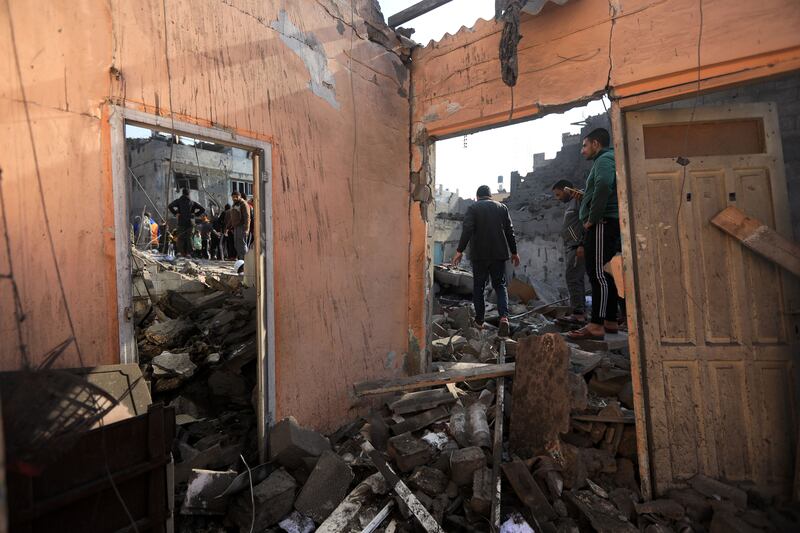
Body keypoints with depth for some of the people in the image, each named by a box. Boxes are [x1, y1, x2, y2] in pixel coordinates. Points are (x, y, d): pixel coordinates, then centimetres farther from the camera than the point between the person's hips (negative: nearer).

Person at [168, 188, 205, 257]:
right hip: (190, 222, 2)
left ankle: (180, 252, -11)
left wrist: (176, 213, -2)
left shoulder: (179, 201, 5)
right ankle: (188, 253, 1)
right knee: (188, 237, 5)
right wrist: (195, 214, 9)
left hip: (181, 222, -2)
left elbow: (169, 206, -9)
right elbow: (203, 209, 10)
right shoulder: (192, 202, 11)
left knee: (180, 237, 1)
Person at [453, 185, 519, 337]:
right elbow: (510, 231, 9)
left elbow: (467, 230, -14)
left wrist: (459, 251, -13)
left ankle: (479, 321, 14)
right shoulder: (502, 207, 9)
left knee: (478, 286, 9)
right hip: (499, 253, 2)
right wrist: (514, 252, 17)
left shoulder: (473, 208, 0)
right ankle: (504, 316, -12)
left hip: (479, 254, -2)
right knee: (500, 285, 9)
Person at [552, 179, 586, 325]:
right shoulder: (570, 203, 23)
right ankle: (581, 313, 12)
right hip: (570, 247, 10)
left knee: (572, 278, -12)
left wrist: (582, 245, -22)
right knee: (576, 280, 8)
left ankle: (578, 314, -9)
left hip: (578, 248, -10)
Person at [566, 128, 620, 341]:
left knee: (597, 274, -12)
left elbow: (603, 185, -26)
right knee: (602, 274, 12)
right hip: (607, 225, 10)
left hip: (602, 224, -10)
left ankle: (596, 326, -12)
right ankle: (610, 321, 17)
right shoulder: (607, 160, 26)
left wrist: (592, 218, -21)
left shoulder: (604, 160, -6)